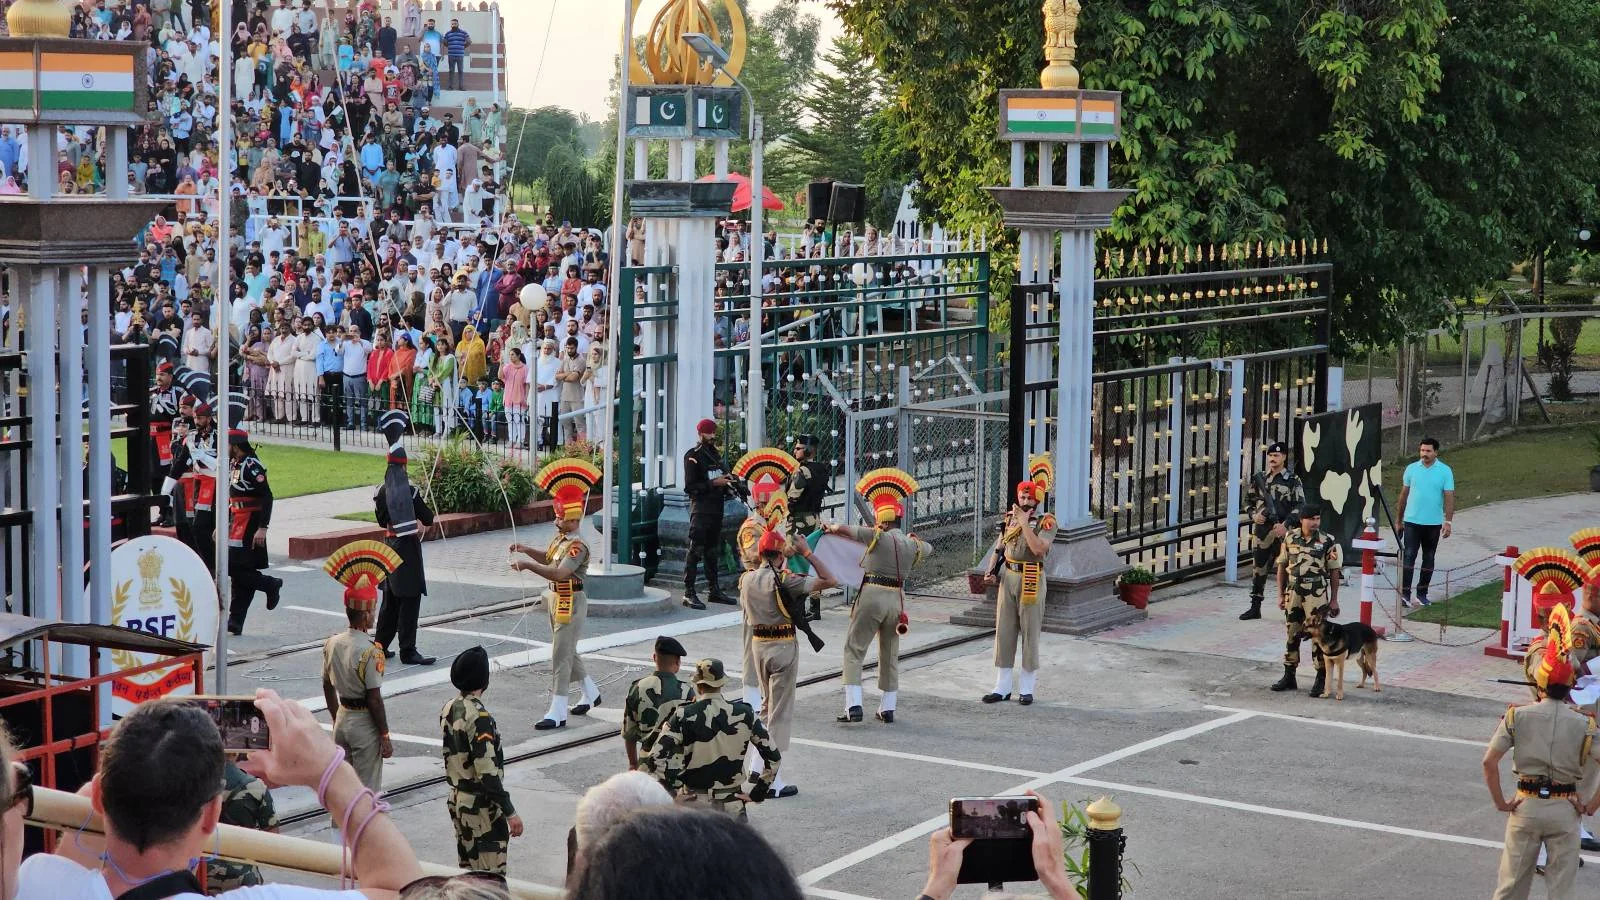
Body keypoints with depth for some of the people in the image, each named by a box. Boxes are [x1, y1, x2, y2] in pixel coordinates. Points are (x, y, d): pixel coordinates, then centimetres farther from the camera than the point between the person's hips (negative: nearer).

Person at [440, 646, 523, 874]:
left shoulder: (448, 708, 2)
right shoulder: (478, 717, -24)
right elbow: (487, 772, -25)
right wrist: (510, 813, -21)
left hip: (457, 798, 9)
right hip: (481, 805, -9)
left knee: (467, 867, 18)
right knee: (490, 874, -2)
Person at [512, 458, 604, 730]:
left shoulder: (577, 547, -22)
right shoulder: (560, 538, 7)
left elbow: (559, 573, -35)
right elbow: (550, 558, 26)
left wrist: (528, 565, -35)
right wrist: (527, 550, 10)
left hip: (570, 603, -10)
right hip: (556, 599, 10)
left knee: (561, 655, -9)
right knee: (566, 651, 21)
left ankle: (557, 712, -7)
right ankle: (591, 693, 39)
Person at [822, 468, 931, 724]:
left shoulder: (878, 537, -7)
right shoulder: (913, 545, 9)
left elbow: (843, 529, -5)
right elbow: (927, 548, 32)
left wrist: (830, 527, 14)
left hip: (872, 595, -5)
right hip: (897, 599, 5)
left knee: (854, 649, 1)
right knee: (890, 654, 17)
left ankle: (853, 705, -9)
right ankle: (887, 708, 19)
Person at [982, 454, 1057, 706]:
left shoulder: (1046, 522, -7)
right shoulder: (1009, 518, 8)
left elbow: (1039, 549, -23)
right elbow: (999, 548, 16)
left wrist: (1024, 523, -21)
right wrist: (993, 573, 3)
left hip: (1031, 581, -5)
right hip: (1007, 578, 5)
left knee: (1030, 634, 2)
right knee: (1004, 632, 7)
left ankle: (1026, 689, 10)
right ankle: (1002, 687, 14)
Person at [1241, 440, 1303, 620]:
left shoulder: (1292, 481, -2)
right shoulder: (1259, 479, 10)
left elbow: (1300, 507, -5)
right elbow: (1249, 501, 19)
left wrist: (1286, 525, -15)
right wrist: (1253, 515, -1)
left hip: (1282, 532, -4)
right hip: (1262, 531, 4)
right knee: (1259, 569, 8)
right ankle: (1255, 608, 17)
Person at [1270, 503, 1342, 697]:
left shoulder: (1327, 541, -4)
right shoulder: (1290, 539, 3)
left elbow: (1334, 572, 0)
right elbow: (1282, 567, 10)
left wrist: (1334, 600, -1)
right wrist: (1280, 595, 7)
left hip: (1317, 595, -3)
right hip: (1293, 593, 3)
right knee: (1292, 635, 10)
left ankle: (1321, 679, 5)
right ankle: (1289, 677, 20)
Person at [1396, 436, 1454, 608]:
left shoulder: (1445, 471, -2)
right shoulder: (1411, 469, 2)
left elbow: (1449, 497, -5)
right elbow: (1404, 495, 9)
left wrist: (1448, 522, -13)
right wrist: (1399, 520, 12)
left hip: (1434, 523, 0)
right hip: (1412, 521, 0)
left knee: (1428, 558, 9)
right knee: (1409, 556, -9)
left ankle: (1422, 593, 20)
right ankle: (1405, 594, -11)